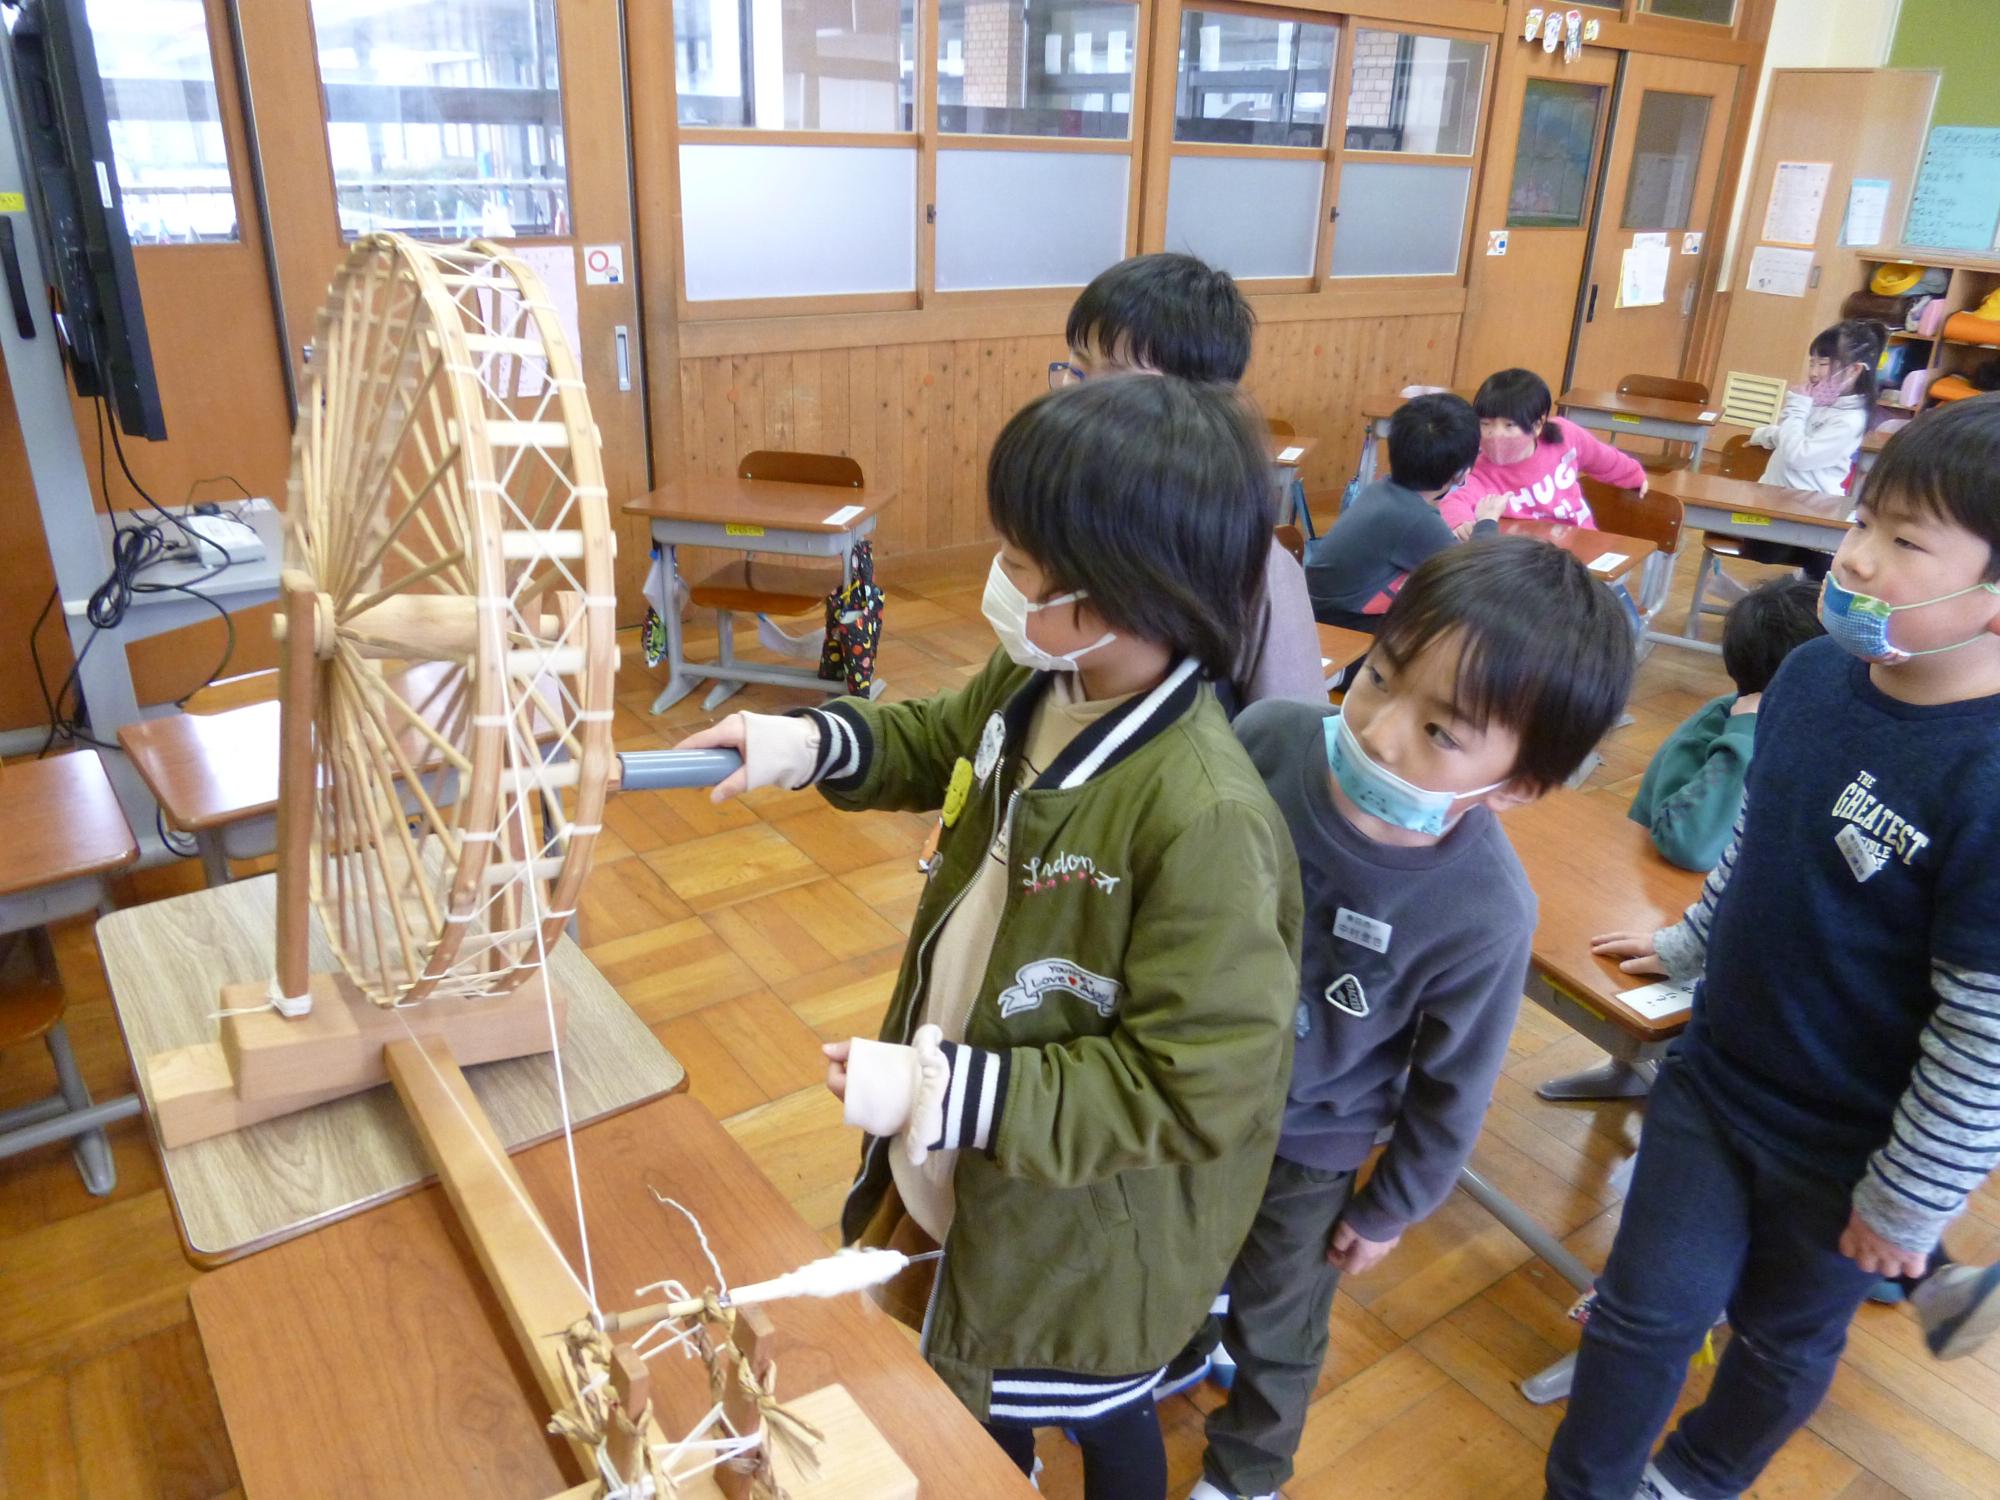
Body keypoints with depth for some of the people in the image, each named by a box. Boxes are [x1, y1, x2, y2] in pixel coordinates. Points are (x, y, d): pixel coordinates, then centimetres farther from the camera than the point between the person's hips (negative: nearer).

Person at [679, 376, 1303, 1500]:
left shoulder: (1206, 819, -37)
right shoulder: (1036, 688, -13)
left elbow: (1196, 1091, -31)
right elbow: (941, 749, 11)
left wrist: (943, 1094, -31)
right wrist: (814, 745, -8)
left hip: (1084, 1226, -7)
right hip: (973, 1170, 8)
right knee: (983, 1389, 34)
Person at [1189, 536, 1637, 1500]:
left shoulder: (1484, 917, -34)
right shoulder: (1266, 739, -30)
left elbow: (1450, 1090, -14)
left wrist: (1391, 1211, 0)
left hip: (1305, 1148, -2)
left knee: (1272, 1328, 25)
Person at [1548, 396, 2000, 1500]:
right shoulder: (1811, 674, -10)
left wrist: (1907, 1203, -13)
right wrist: (1691, 942, 19)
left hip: (1849, 1146, -4)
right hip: (1716, 1072, 4)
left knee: (1783, 1339, 22)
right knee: (1649, 1307, 12)